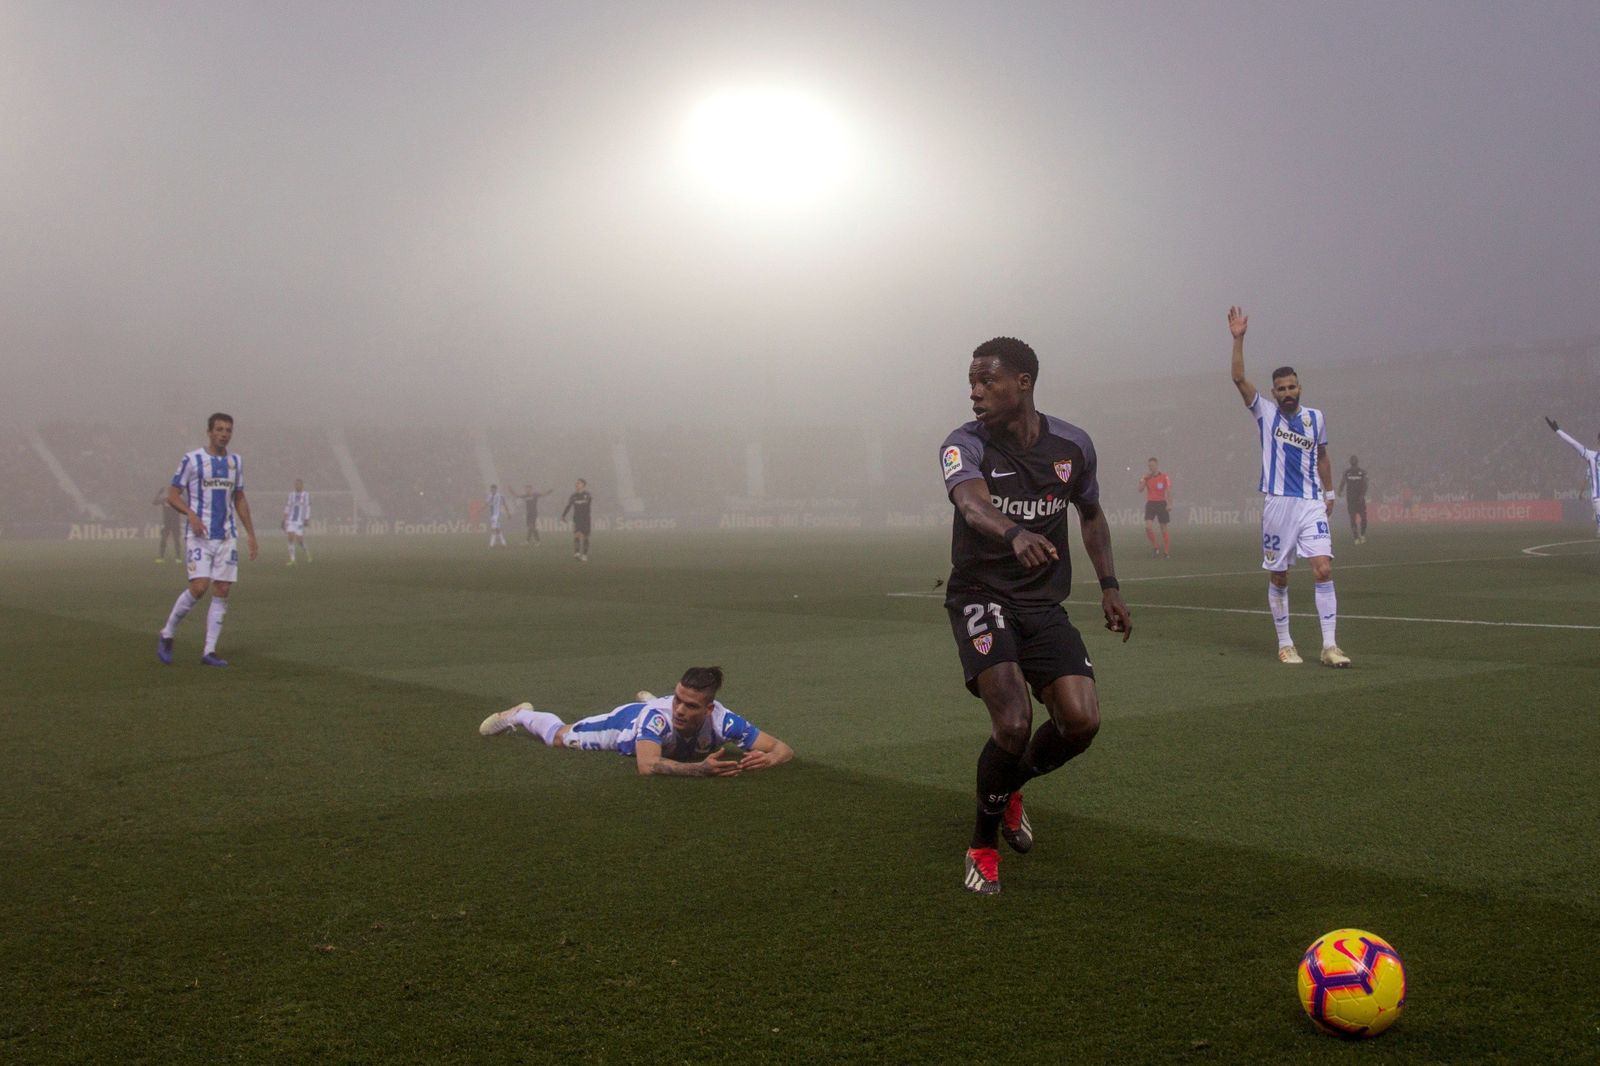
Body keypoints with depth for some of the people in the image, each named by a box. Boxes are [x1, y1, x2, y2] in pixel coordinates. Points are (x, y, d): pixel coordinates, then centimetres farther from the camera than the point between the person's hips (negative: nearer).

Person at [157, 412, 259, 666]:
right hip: (199, 535, -5)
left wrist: (250, 533, 15)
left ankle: (209, 652, 3)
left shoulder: (236, 461, 12)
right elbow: (172, 495, -2)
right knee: (199, 587, -16)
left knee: (222, 592, -1)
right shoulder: (191, 460, -3)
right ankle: (167, 634, 6)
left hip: (227, 537, 5)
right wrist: (191, 514, -19)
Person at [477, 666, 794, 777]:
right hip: (626, 723, -3)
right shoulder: (660, 716, -50)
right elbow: (647, 766, -63)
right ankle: (521, 715, 52)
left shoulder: (721, 721, -45)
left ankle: (648, 700, 76)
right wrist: (700, 768, -74)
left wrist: (766, 759, -66)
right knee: (561, 736, 21)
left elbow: (784, 749, -43)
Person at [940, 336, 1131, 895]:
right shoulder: (965, 445, -12)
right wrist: (1015, 534, -56)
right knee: (1013, 723, -22)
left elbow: (1091, 513, 20)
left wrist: (1108, 585, 13)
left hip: (1044, 603, 4)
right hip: (981, 597, -4)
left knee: (1081, 720, -12)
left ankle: (1009, 787, 22)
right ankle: (983, 846, 3)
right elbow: (971, 501, -35)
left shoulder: (1073, 445, 1)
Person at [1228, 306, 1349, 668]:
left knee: (1323, 570, -12)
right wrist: (1238, 338, -17)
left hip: (1311, 504, 2)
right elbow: (1239, 379, -10)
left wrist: (1329, 492, 21)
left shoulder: (1315, 417, 9)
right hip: (1277, 505, -1)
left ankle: (1329, 646, -10)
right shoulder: (1266, 412, 2)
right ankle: (1285, 644, 18)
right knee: (1277, 578, 4)